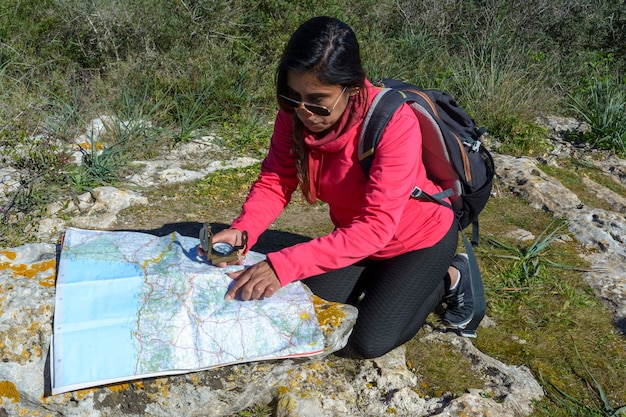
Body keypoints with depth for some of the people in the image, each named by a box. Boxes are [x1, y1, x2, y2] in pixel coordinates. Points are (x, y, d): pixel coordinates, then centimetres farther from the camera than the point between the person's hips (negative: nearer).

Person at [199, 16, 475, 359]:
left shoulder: (395, 124, -36)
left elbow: (376, 226, -40)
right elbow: (275, 181, -15)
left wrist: (285, 265, -48)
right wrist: (242, 231, -36)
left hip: (420, 237, -5)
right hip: (355, 234, 6)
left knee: (366, 342, -11)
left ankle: (448, 278, 12)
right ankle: (386, 277, 22)